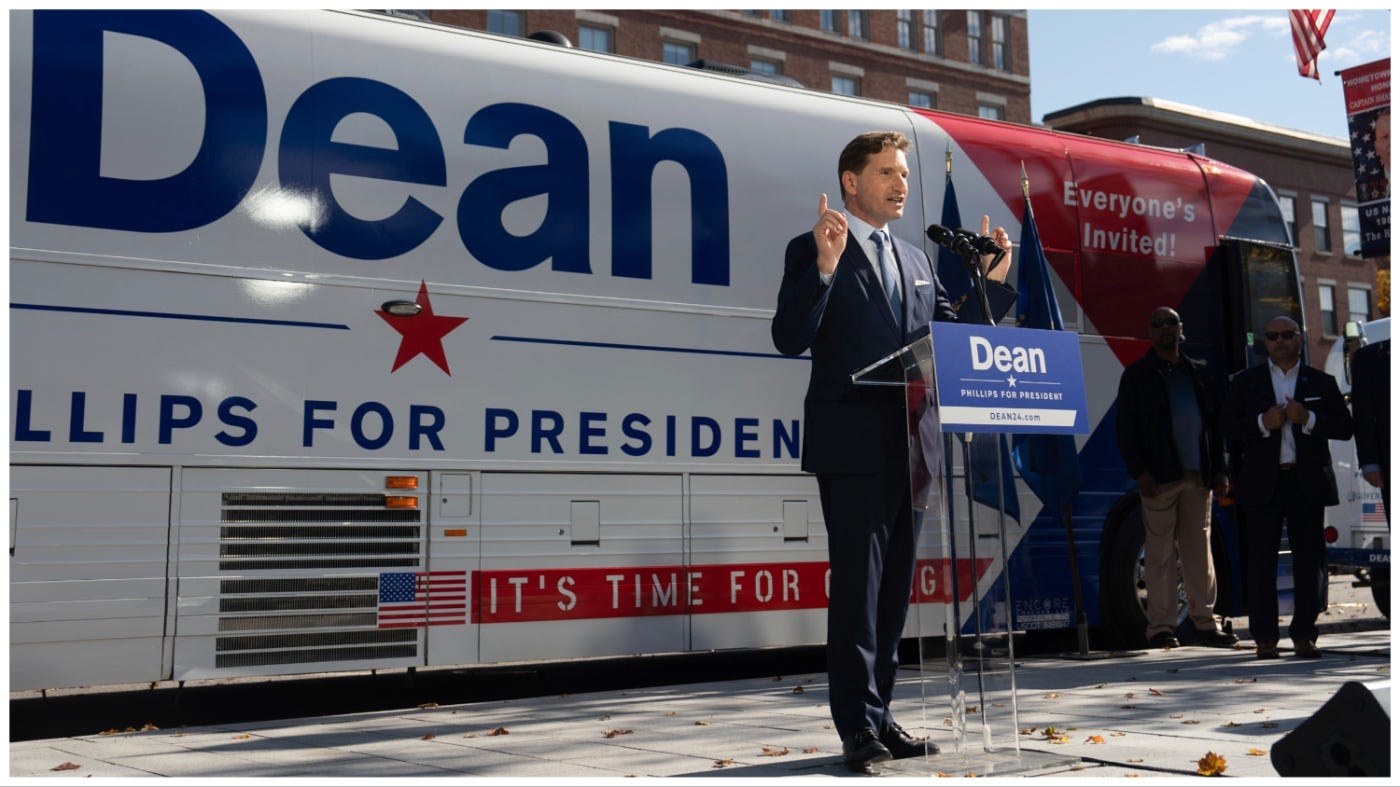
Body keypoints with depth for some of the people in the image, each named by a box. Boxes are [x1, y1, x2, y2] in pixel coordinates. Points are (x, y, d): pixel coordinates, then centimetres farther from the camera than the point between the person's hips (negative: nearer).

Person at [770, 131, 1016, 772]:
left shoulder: (916, 260, 19)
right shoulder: (813, 250, -1)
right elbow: (790, 339, -13)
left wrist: (993, 280, 12)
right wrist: (825, 267, -23)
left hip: (907, 448, 7)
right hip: (852, 447, -7)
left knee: (894, 586, 11)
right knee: (858, 585, -5)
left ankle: (878, 717, 20)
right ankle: (859, 726, 3)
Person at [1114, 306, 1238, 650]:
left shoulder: (1199, 372, 18)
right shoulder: (1137, 375, 5)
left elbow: (1216, 424, 18)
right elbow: (1126, 430, 0)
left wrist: (1219, 469, 8)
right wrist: (1140, 473, -11)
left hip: (1198, 477, 4)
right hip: (1160, 478, -4)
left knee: (1199, 549, 6)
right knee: (1161, 552, -2)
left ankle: (1205, 621, 13)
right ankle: (1160, 626, 3)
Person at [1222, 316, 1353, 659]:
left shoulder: (1322, 382, 12)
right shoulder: (1245, 382, 10)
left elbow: (1345, 427, 5)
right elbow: (1226, 427, 3)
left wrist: (1308, 419, -12)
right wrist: (1262, 423, -13)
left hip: (1308, 482, 1)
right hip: (1262, 483, 0)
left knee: (1309, 559, 1)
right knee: (1261, 560, -1)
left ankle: (1304, 634, 9)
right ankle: (1264, 637, 5)